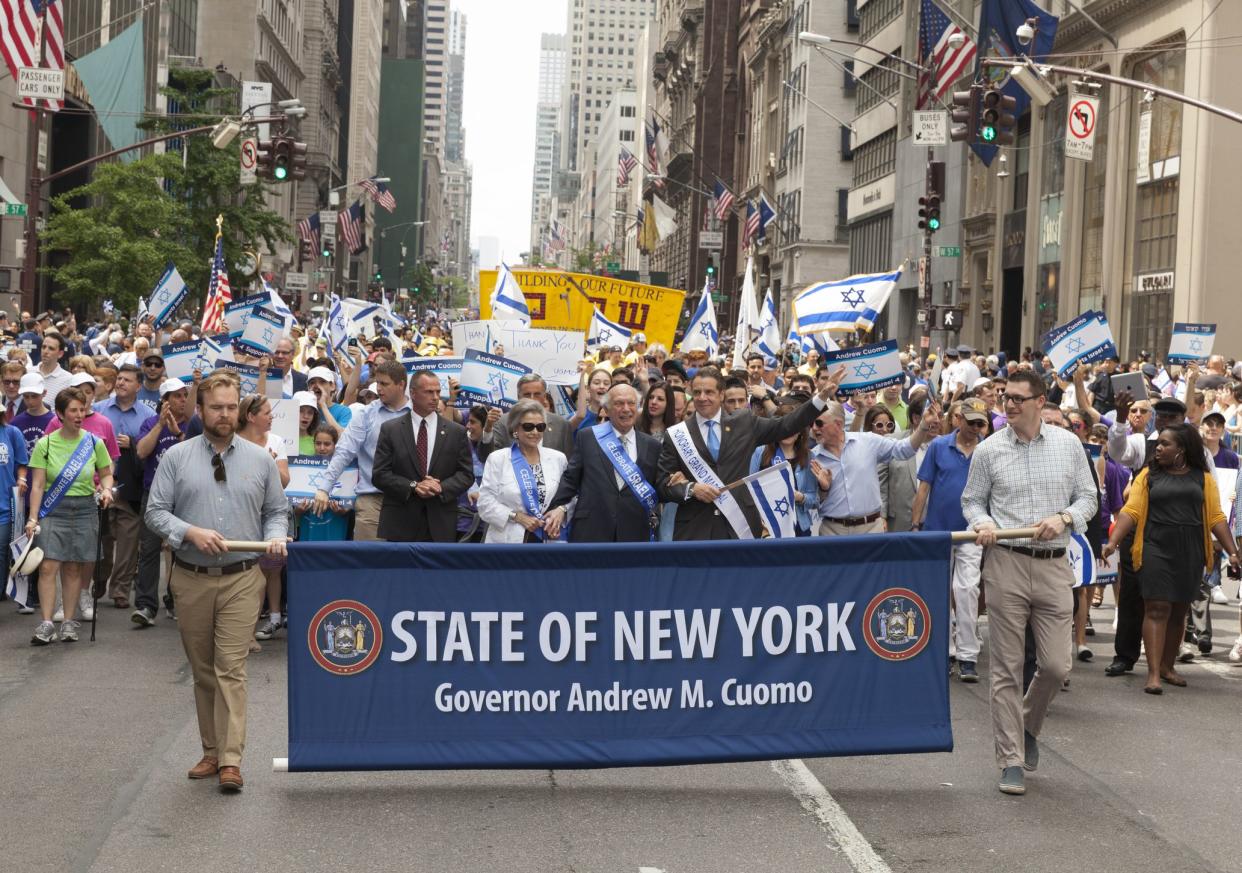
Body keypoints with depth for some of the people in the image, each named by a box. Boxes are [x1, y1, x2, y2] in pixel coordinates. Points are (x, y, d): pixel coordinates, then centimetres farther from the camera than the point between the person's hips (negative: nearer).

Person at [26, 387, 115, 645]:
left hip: (84, 510, 1)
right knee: (48, 567, -10)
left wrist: (106, 489, -9)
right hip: (53, 510, -1)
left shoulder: (94, 443, 1)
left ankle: (69, 622, 11)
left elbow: (106, 473, 13)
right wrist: (32, 518, -9)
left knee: (74, 568, 4)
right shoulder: (45, 444, -2)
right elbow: (37, 485, -3)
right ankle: (46, 623, -8)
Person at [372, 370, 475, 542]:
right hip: (400, 523, -1)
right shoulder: (390, 429, 4)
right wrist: (413, 486, -14)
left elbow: (466, 474, 6)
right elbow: (379, 474, -1)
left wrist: (442, 487, -12)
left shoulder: (456, 431, 8)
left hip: (441, 527, 1)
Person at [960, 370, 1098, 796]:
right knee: (1007, 669, 0)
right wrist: (981, 522, -11)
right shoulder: (989, 450, 3)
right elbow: (972, 500, 10)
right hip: (1006, 562, -1)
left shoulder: (1068, 445, 6)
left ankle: (1028, 726, 30)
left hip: (1053, 565, 1)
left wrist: (1064, 517, -8)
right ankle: (1011, 760, 7)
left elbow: (1088, 497, 11)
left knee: (1056, 665, 0)